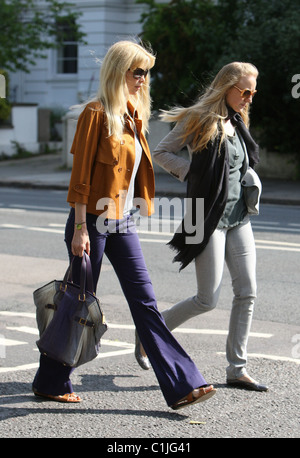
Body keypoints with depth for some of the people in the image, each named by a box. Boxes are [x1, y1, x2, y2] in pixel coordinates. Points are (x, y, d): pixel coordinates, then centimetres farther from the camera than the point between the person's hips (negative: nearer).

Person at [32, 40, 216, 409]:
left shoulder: (133, 115, 12)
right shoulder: (96, 113, -12)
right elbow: (80, 174, -15)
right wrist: (80, 229, -18)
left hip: (122, 222, 7)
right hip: (94, 221, -7)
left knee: (144, 302, 3)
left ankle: (181, 386, -1)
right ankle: (50, 382, 21)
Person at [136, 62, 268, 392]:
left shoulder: (237, 122, 14)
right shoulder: (200, 119, -9)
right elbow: (160, 153, -6)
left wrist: (249, 183, 8)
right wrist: (192, 171, -15)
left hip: (238, 216, 8)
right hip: (210, 216, -8)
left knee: (247, 292, 2)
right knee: (207, 300, -5)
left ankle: (237, 368, 9)